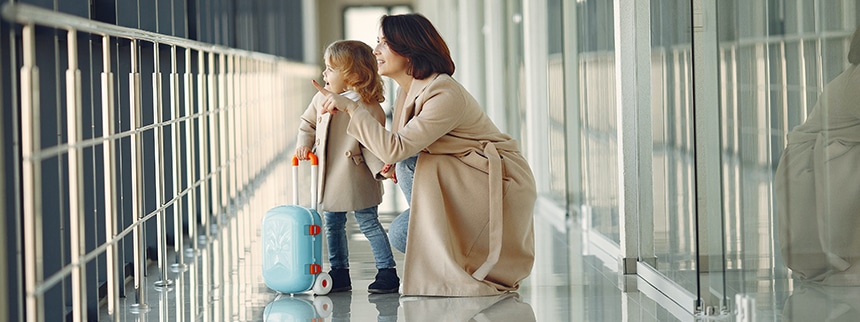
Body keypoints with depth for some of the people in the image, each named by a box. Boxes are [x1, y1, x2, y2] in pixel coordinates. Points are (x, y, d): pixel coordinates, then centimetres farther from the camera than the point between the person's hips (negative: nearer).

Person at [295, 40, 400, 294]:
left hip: (357, 178, -7)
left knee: (368, 223, -2)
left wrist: (381, 167, -25)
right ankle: (339, 273, 25)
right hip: (330, 177, 7)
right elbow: (308, 124, 20)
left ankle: (387, 271, 6)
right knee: (333, 225, 14)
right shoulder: (321, 100, 4)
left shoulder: (368, 106, -15)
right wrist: (303, 144, 5)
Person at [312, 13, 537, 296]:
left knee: (410, 164, -23)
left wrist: (351, 107, -26)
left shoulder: (446, 95, -26)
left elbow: (394, 148, -32)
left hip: (501, 182, -7)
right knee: (399, 234, -10)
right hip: (461, 182, 7)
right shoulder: (409, 92, 3)